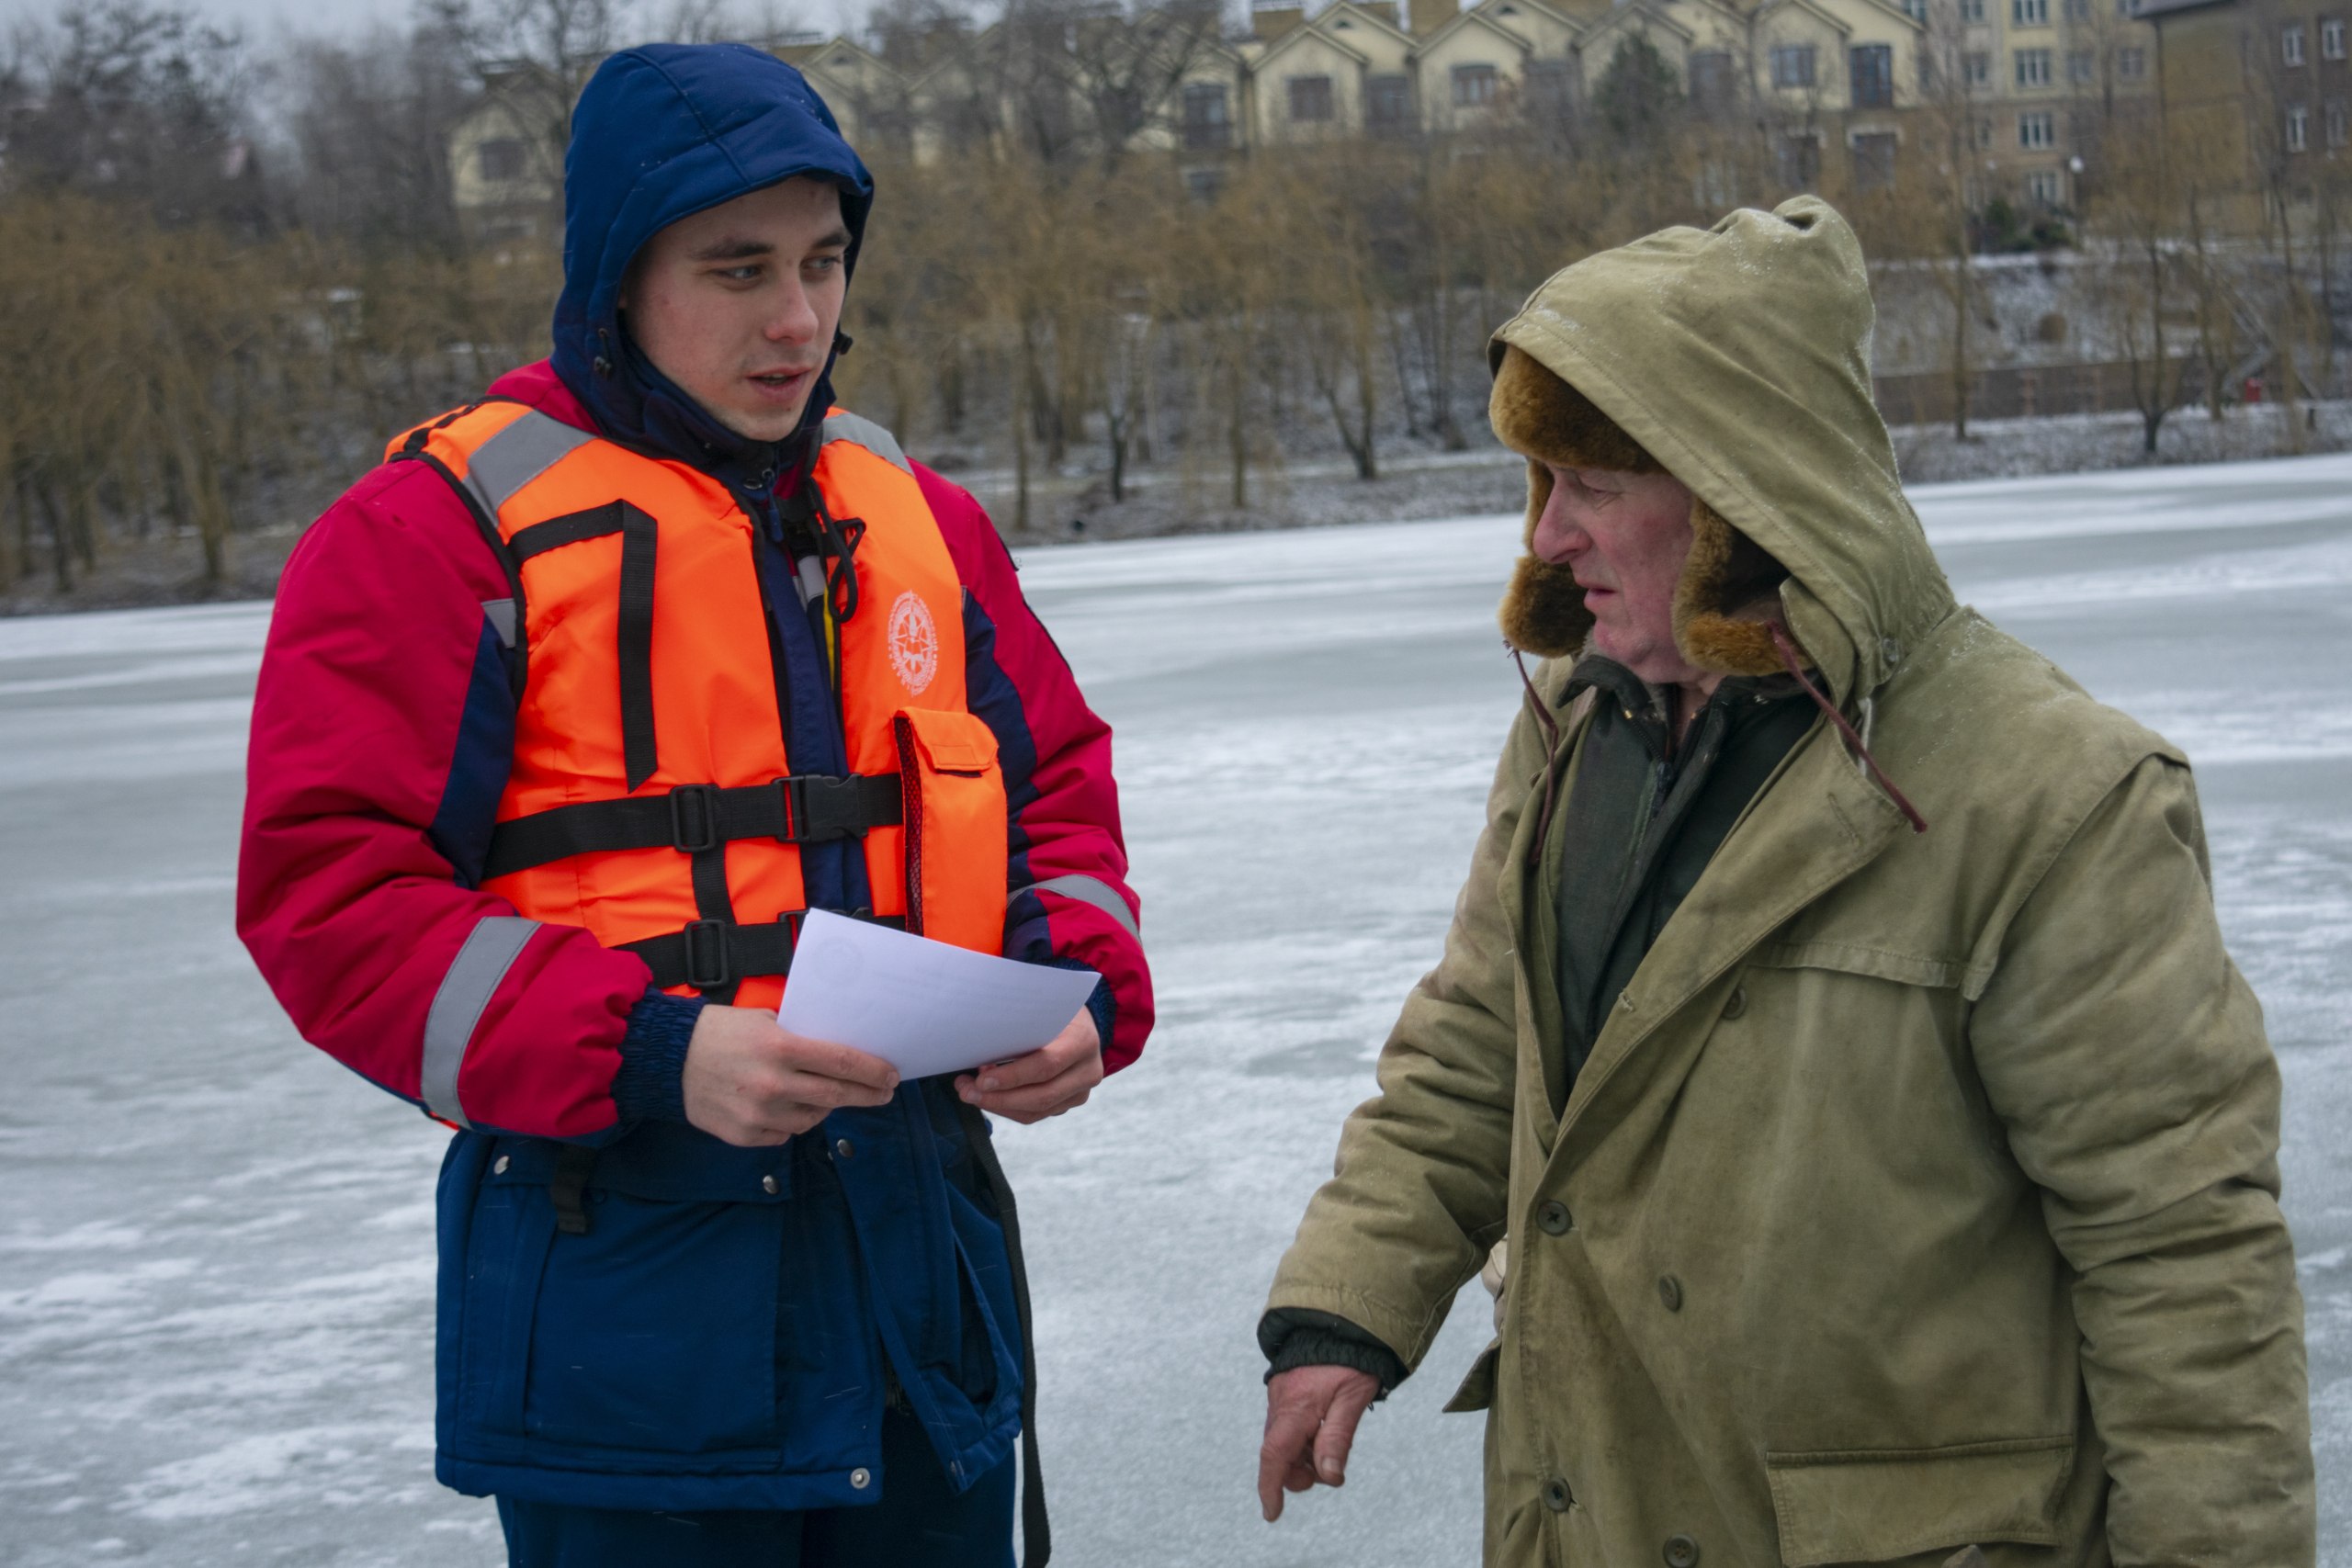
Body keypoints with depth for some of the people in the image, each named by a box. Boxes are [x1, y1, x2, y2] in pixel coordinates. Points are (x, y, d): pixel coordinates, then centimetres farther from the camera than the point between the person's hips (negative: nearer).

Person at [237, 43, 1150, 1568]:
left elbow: (1060, 784, 20)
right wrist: (647, 1056, -23)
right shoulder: (443, 529, -7)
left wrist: (1083, 986, -1)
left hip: (919, 1248, 6)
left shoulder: (920, 519, 12)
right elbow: (328, 891, -12)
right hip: (625, 1276, -5)